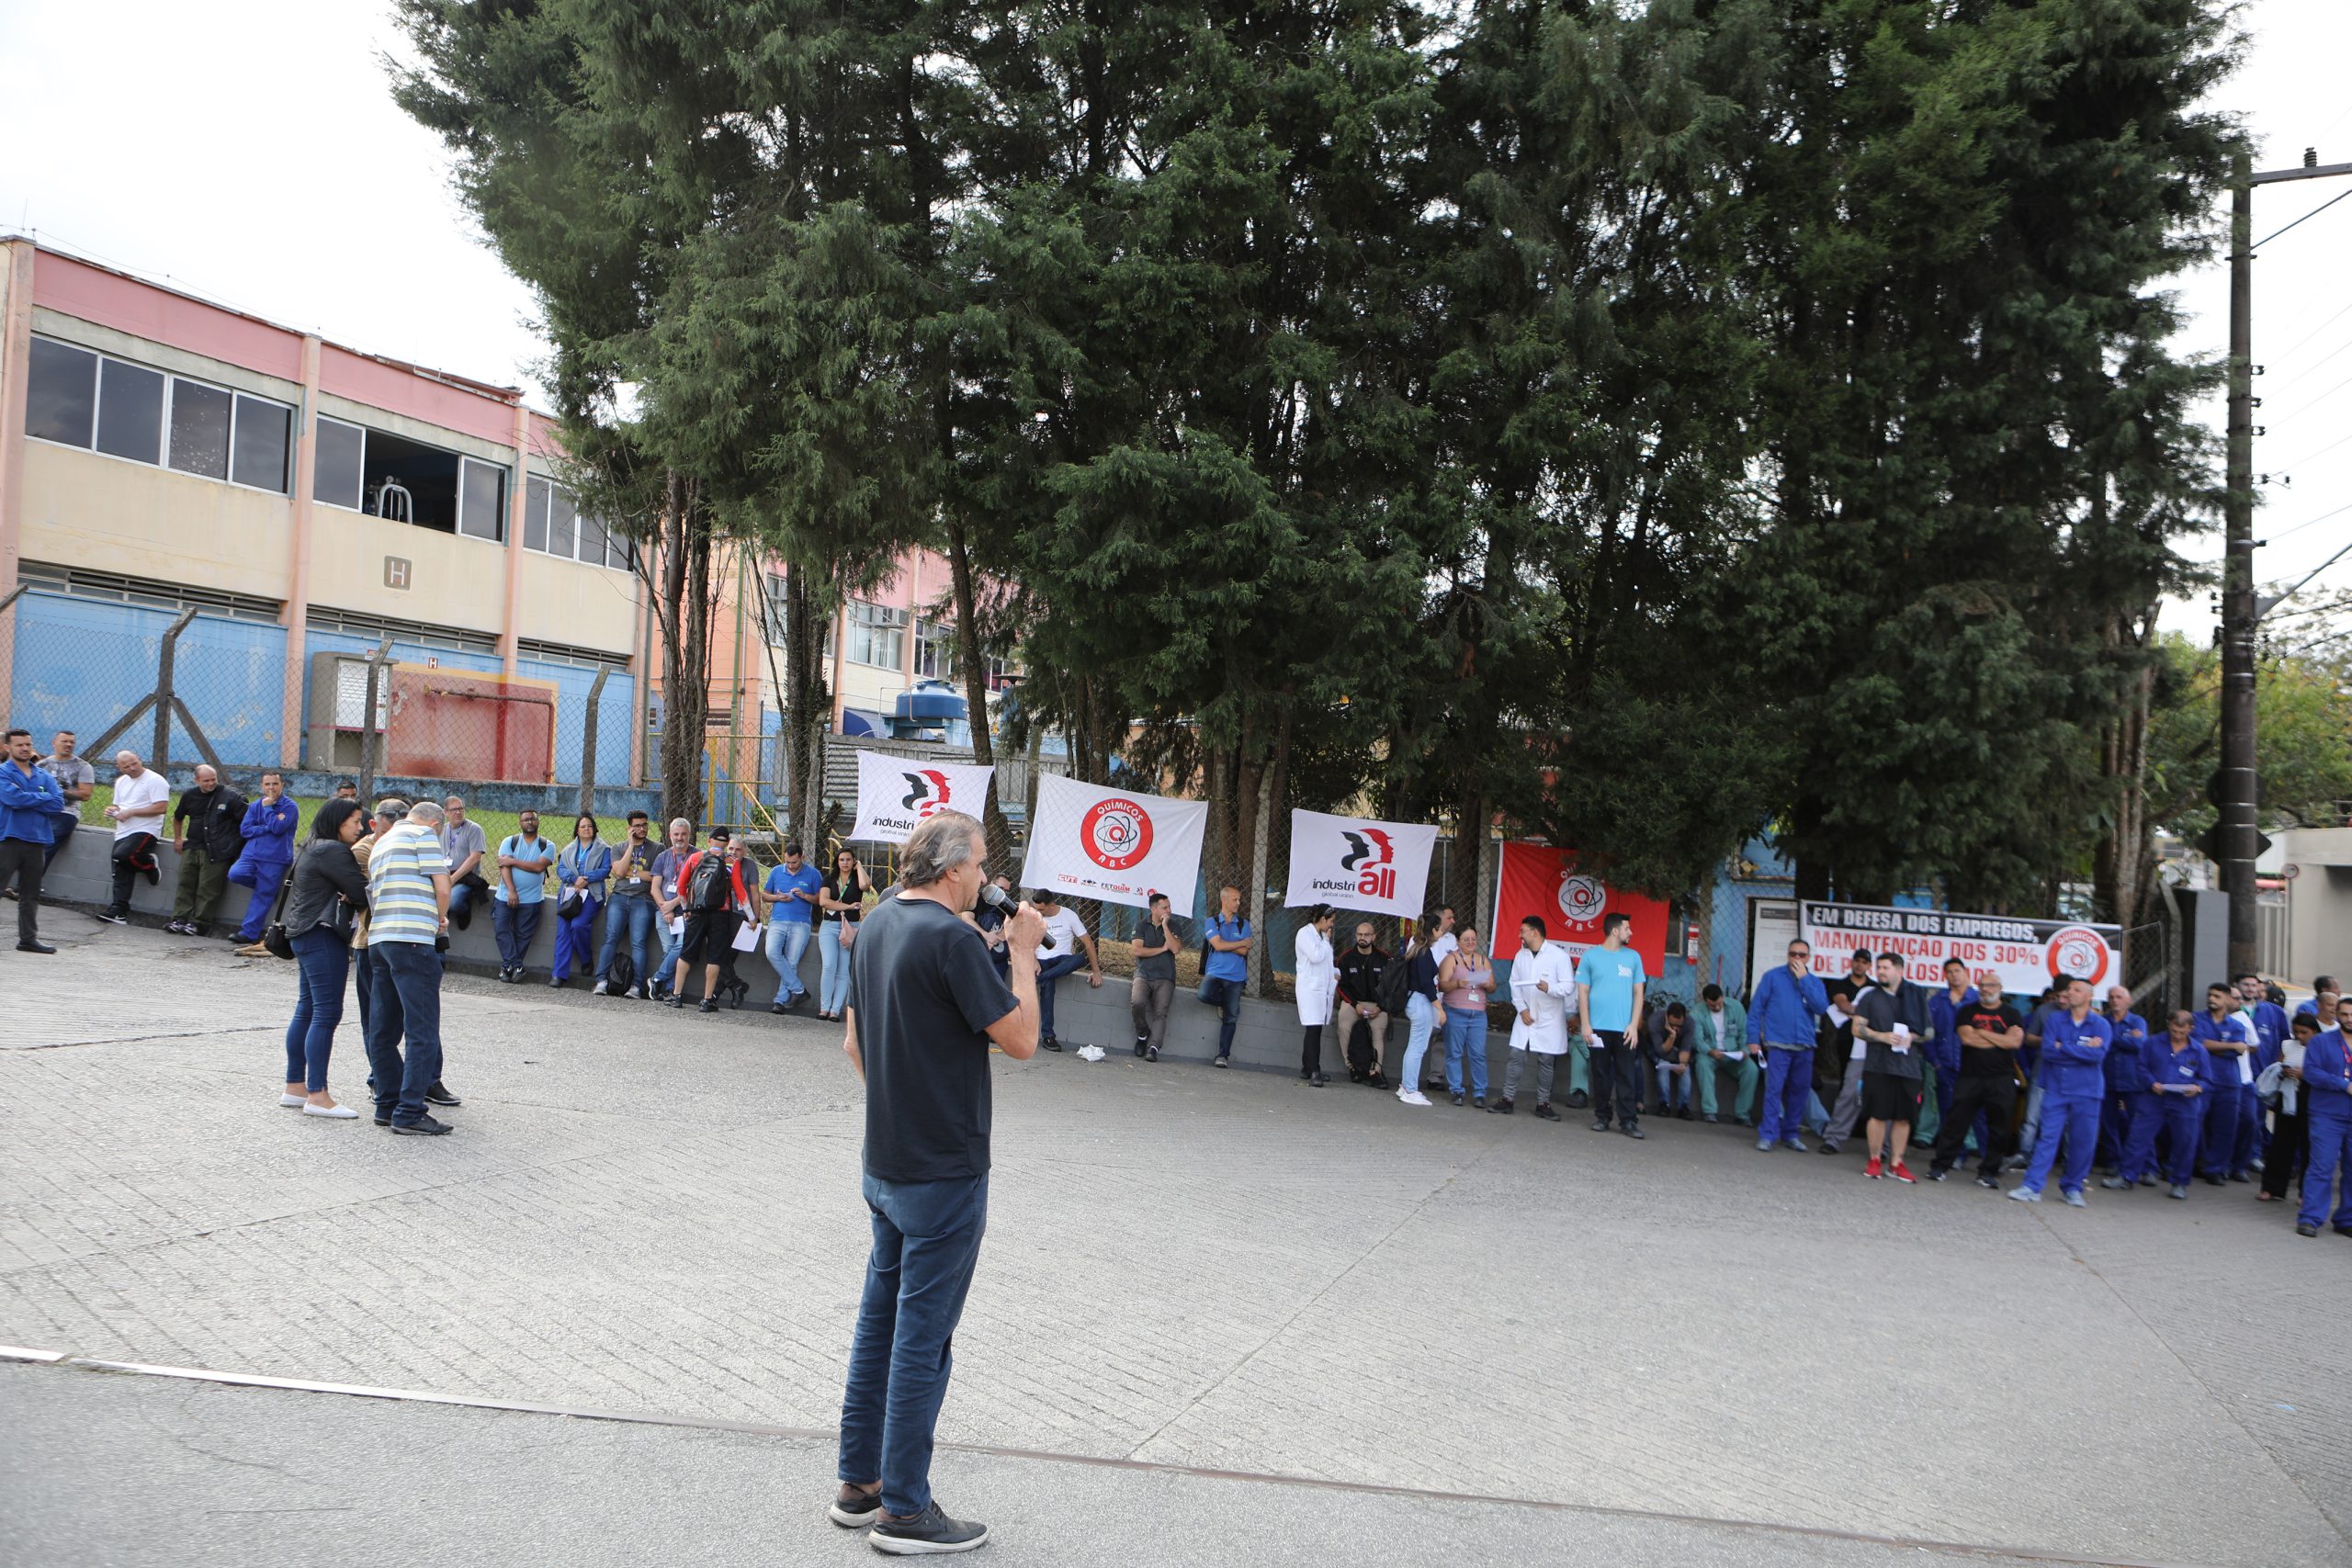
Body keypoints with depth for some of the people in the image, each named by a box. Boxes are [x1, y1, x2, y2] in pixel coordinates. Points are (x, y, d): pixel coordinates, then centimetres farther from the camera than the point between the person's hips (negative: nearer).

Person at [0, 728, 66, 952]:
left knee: (30, 895, 11)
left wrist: (27, 801, -8)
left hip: (36, 840, 5)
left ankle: (29, 938, 17)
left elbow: (58, 803, 0)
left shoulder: (43, 777, 13)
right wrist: (43, 797, -5)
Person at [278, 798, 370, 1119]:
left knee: (307, 1010, 14)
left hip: (306, 935, 11)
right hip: (324, 936, -11)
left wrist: (347, 898, -1)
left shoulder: (313, 849, 20)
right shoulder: (332, 851, -13)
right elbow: (362, 892, -18)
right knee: (326, 1014, -11)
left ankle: (295, 1086, 20)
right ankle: (317, 1095, -11)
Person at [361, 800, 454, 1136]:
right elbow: (441, 886, -7)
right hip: (412, 940, -9)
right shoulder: (424, 835, 0)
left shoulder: (380, 844, 26)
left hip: (378, 938, 9)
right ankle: (409, 1114, -9)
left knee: (383, 1030, 12)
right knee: (422, 1031, -7)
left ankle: (388, 1105, 19)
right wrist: (440, 919, 11)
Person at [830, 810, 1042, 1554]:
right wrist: (1024, 954, -8)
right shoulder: (951, 937, -20)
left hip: (885, 1163, 9)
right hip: (945, 1171, -9)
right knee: (923, 1336, 0)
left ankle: (860, 1482, 28)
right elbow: (1020, 1039, -18)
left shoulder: (876, 927, 8)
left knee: (881, 1319, 17)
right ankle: (905, 1510, 10)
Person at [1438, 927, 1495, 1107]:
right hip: (1455, 1013, -2)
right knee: (1455, 1053, 1)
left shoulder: (1483, 960, 16)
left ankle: (1480, 1093, 1)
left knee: (1478, 1054, -3)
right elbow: (1442, 985, -5)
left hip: (1479, 1014, 3)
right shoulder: (1451, 959, 4)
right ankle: (1456, 1091, 8)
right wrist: (1457, 984, -23)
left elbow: (1493, 987, 14)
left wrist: (1487, 985, -8)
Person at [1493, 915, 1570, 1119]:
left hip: (1550, 1020, -3)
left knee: (1546, 1062, 3)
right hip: (1525, 1017, 3)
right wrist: (1521, 1008, -4)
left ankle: (1543, 1104, 13)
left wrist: (1550, 988, -30)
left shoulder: (1559, 955, -8)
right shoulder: (1521, 955, 7)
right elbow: (1515, 984, 9)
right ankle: (1508, 1099, 4)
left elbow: (1569, 985, -12)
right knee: (1516, 1057, -2)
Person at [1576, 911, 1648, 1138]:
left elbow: (1638, 993, 9)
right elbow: (1582, 992, 4)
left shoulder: (1633, 957, 9)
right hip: (1598, 1027, -1)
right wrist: (1585, 1025, -4)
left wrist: (1633, 1024, -1)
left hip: (1624, 1029, 1)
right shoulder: (1591, 956, 4)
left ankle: (1628, 1120, 0)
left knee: (1627, 1075, -2)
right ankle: (1601, 1116, 14)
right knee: (1601, 1074, 5)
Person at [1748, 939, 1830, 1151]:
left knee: (1800, 1090, 10)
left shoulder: (1814, 981, 10)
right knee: (1774, 1089, -10)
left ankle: (1790, 1133, 22)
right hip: (1778, 1044, -4)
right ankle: (1768, 1135, -7)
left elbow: (1822, 1008, -7)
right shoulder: (1773, 977, 3)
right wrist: (1753, 1038, -5)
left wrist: (1804, 979, -10)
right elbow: (1756, 1009, 2)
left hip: (1804, 1046, 4)